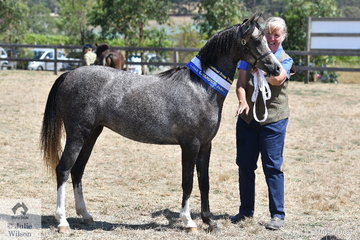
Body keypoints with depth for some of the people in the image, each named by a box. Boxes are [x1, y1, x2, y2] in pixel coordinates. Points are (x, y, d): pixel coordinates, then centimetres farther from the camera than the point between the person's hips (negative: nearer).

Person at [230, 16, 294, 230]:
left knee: (273, 166, -4)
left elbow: (277, 79, -21)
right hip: (248, 117, 3)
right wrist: (243, 102, -19)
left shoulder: (285, 60, 0)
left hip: (273, 119, -3)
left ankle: (278, 215, 2)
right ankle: (246, 210, 24)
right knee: (245, 164, 10)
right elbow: (241, 82, -1)